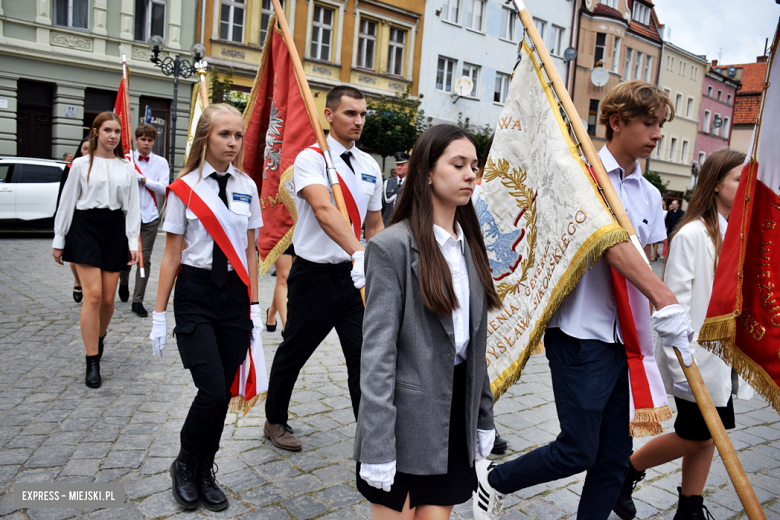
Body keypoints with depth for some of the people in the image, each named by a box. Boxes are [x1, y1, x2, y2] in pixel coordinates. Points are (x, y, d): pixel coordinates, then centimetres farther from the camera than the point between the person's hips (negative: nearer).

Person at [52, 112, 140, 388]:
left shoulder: (127, 167, 10)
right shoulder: (82, 164, 4)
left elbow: (132, 207, 9)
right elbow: (67, 202, 6)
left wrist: (133, 242, 1)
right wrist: (59, 240, 5)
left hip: (115, 229, 3)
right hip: (85, 227, -3)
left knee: (108, 298, 3)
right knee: (93, 294, -13)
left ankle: (99, 337, 35)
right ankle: (92, 363, -6)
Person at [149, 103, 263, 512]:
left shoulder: (246, 186, 6)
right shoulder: (185, 187, -4)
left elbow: (249, 250, 9)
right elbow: (171, 255, -2)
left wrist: (254, 306, 7)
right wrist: (160, 315, -2)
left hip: (235, 294, 3)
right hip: (195, 295, -3)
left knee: (223, 391, 6)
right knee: (212, 391, -10)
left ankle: (204, 473, 28)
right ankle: (184, 466, 19)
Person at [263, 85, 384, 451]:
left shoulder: (370, 166, 8)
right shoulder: (311, 158, -11)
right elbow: (324, 210, -31)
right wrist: (358, 253, -45)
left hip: (356, 276, 5)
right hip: (315, 274, -4)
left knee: (365, 357, 1)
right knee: (293, 353, 13)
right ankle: (275, 421, 37)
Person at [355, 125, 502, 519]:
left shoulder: (470, 245, 9)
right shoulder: (393, 246, -12)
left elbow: (476, 340, 12)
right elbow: (377, 350, -15)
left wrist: (484, 418, 12)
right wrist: (377, 448, -18)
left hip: (457, 412, 6)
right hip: (406, 416, -6)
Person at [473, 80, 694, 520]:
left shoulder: (650, 195, 14)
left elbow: (643, 262, 17)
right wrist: (667, 301, -31)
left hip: (623, 337, 7)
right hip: (581, 334, -7)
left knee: (615, 455, 11)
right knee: (578, 451, -2)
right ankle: (495, 479, 22)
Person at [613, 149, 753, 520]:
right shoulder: (693, 233, -14)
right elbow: (675, 299, -16)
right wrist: (679, 360, -19)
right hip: (698, 357, -7)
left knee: (709, 435, 12)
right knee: (695, 437, 1)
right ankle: (625, 471, 22)